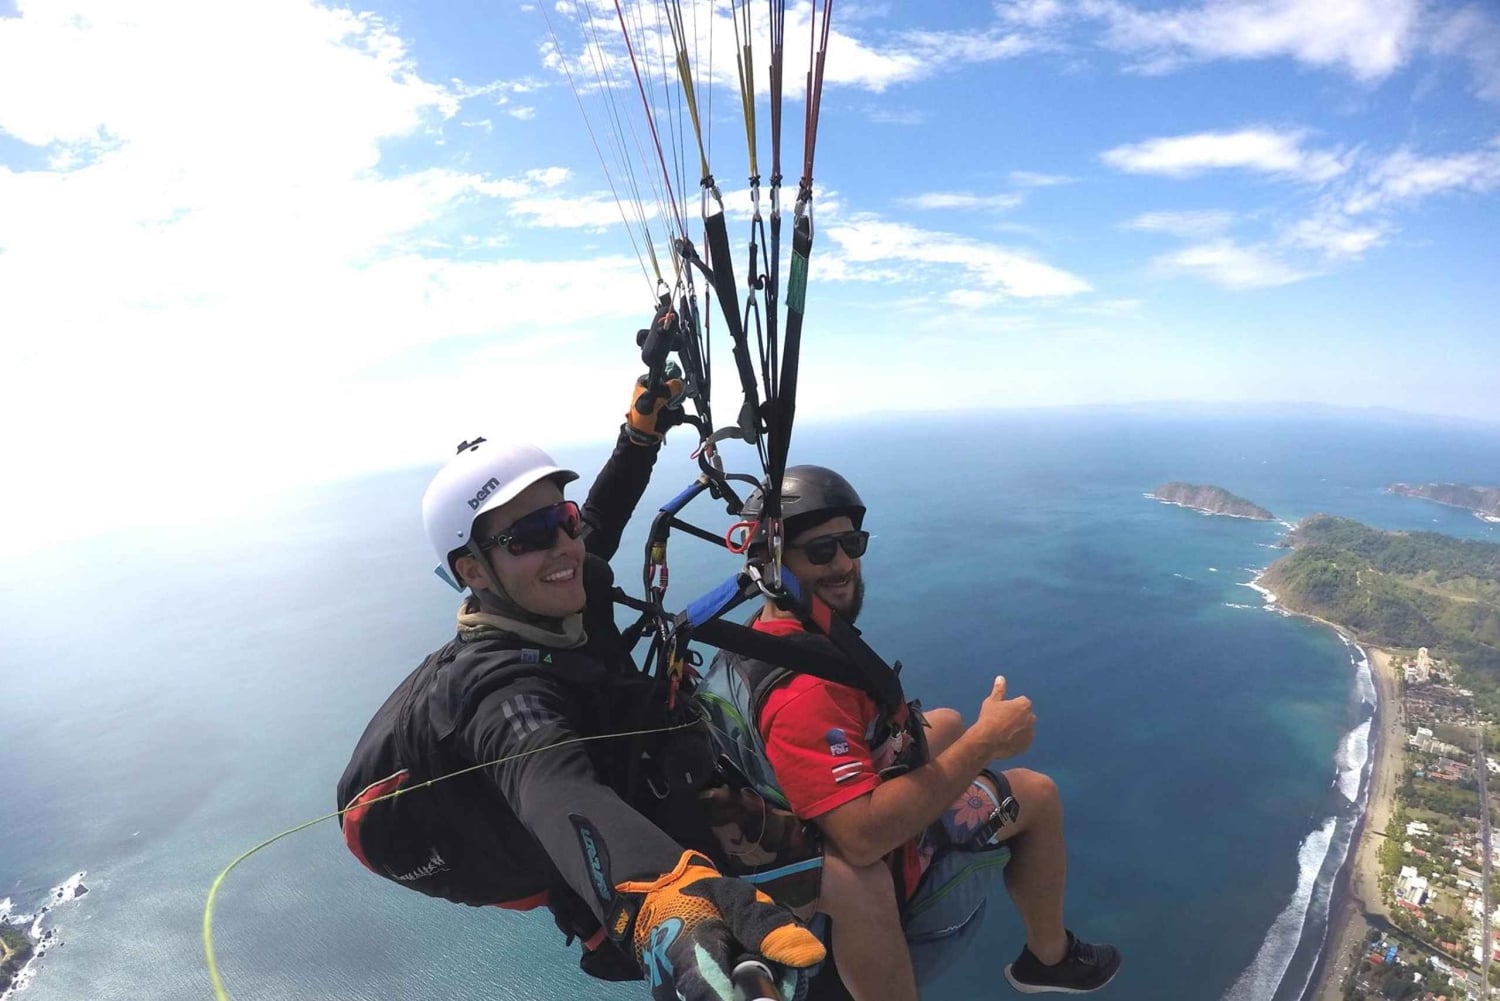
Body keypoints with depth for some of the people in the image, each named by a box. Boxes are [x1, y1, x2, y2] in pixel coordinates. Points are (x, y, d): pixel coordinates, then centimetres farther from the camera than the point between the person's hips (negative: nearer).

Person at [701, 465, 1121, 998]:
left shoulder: (754, 637, -7)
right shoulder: (803, 689, -38)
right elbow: (864, 837, -41)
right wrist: (985, 742, -35)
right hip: (877, 872, -9)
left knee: (946, 722, 27)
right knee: (1038, 794, 5)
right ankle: (1050, 958, 30)